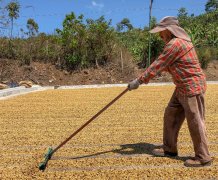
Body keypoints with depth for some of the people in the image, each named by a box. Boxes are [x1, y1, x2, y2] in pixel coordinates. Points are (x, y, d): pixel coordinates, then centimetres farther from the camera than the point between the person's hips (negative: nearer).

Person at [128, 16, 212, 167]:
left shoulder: (175, 43, -18)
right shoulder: (179, 41, 14)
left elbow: (158, 65, -19)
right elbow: (165, 65, 22)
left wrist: (139, 81, -14)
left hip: (192, 87, -10)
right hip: (183, 88, 10)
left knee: (195, 122, -2)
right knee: (170, 115, 14)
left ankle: (203, 157, 12)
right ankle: (170, 149, 25)